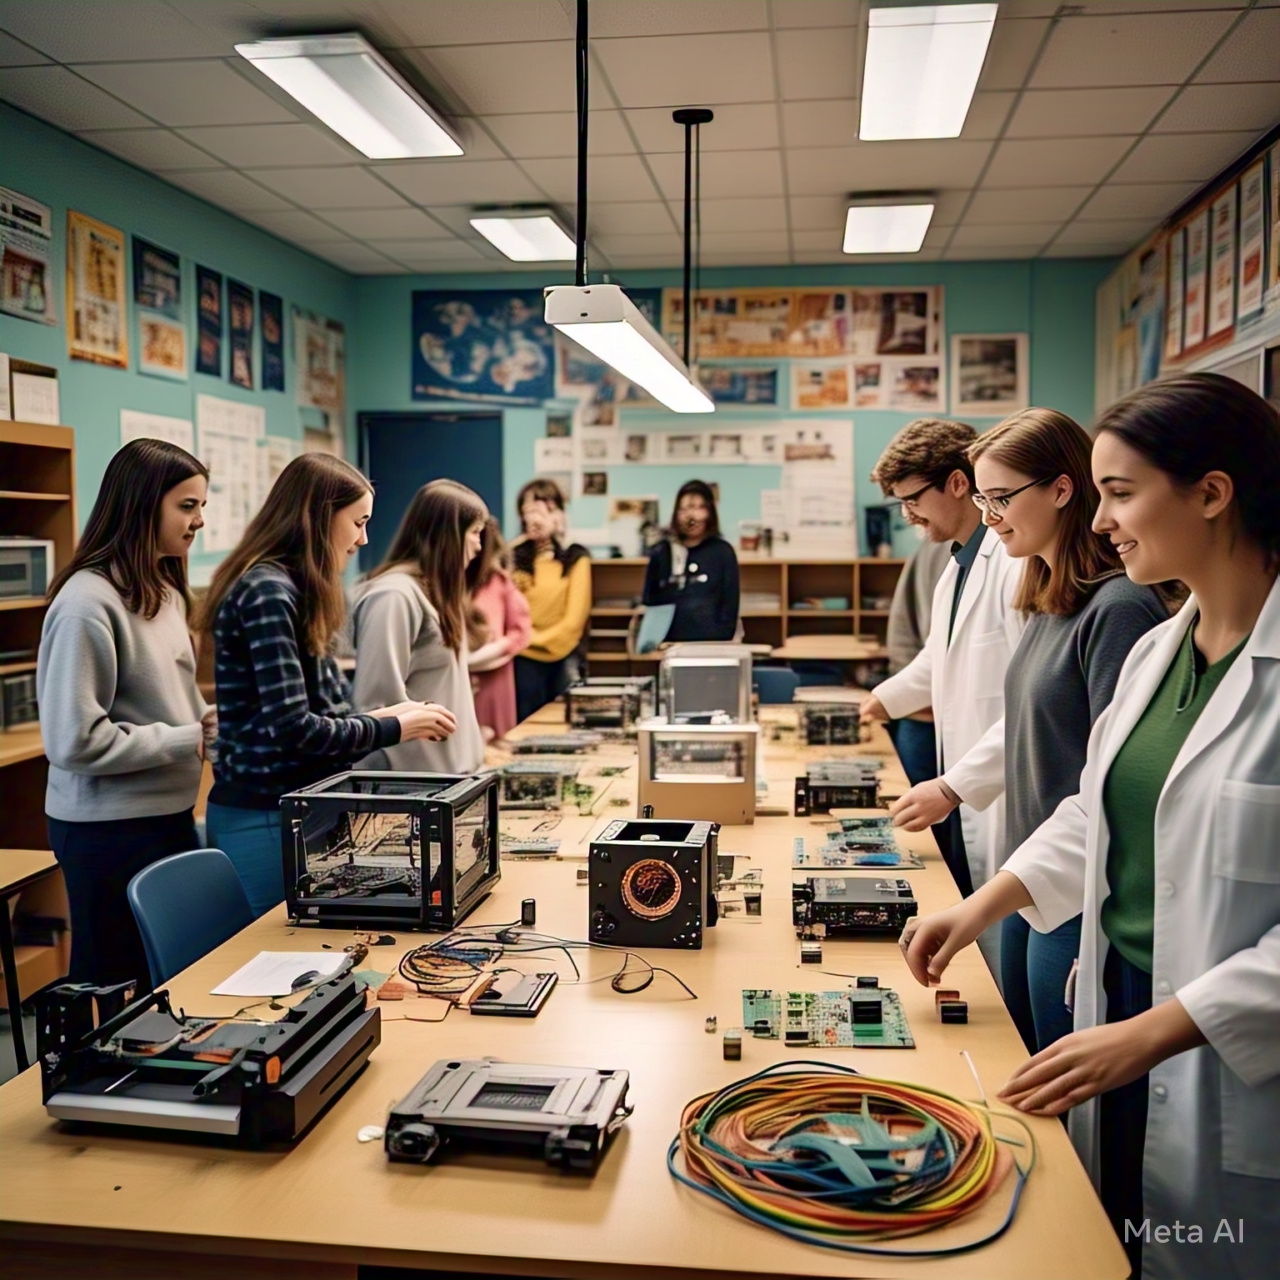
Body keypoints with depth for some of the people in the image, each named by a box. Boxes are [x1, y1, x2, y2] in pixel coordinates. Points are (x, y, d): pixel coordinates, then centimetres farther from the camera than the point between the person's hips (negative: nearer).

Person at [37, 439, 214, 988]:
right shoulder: (88, 603, -19)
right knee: (110, 987, 8)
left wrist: (208, 720, -1)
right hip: (109, 829, -8)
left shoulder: (163, 591, 8)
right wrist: (191, 741, -17)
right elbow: (74, 741, -23)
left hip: (169, 813, 8)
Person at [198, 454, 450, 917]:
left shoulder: (289, 589, 13)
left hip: (287, 805, 9)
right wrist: (392, 729, -12)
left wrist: (379, 718, 6)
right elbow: (292, 728, -23)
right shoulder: (267, 592, -17)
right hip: (265, 816, -9)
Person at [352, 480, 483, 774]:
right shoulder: (395, 595, -16)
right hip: (414, 774, -9)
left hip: (446, 768, 9)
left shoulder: (435, 592, 16)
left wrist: (466, 755, 13)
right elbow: (378, 699, -22)